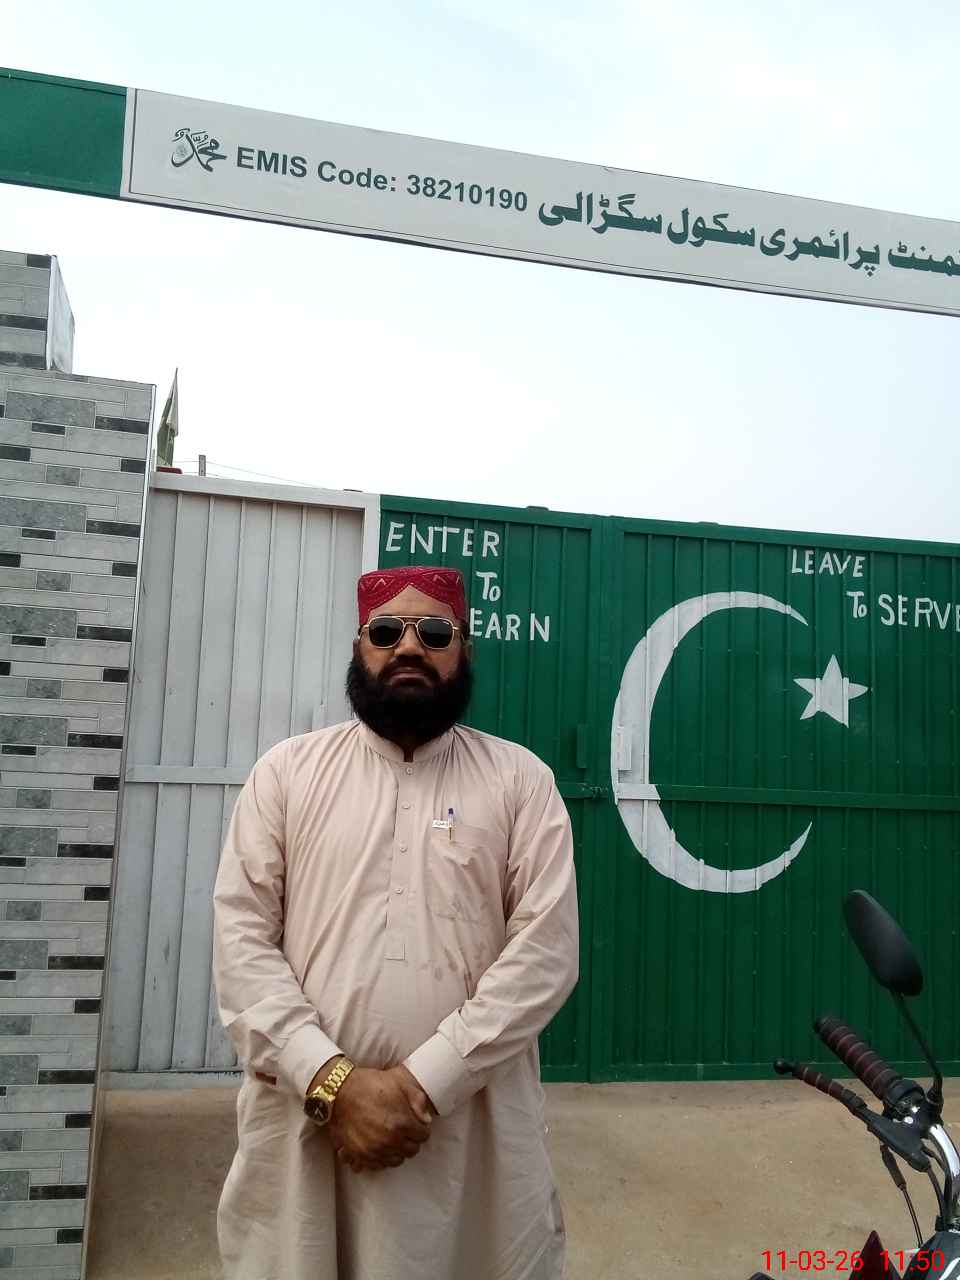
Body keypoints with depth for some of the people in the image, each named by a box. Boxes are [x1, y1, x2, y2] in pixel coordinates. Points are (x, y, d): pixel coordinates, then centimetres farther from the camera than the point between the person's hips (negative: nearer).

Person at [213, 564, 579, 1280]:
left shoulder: (520, 779, 1)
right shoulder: (288, 770, 4)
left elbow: (546, 951, -7)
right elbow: (242, 938, -3)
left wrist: (423, 1081, -15)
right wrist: (332, 1081, -14)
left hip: (474, 1126, -1)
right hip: (303, 1122, 1)